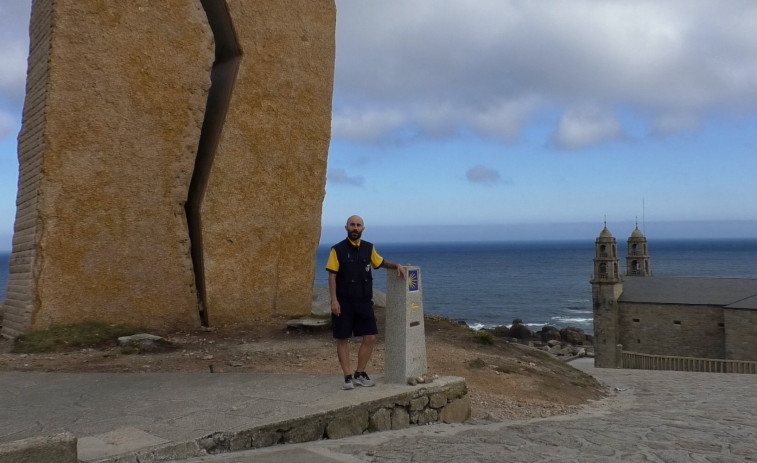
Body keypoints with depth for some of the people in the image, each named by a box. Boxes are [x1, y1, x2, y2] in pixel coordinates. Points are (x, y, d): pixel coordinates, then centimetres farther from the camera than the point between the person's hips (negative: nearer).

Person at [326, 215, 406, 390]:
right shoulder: (338, 249, -5)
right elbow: (332, 276, -8)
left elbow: (381, 262, 22)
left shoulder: (369, 248, 7)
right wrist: (334, 300, -15)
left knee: (370, 338, 3)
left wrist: (397, 265, 4)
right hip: (343, 302, -4)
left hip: (364, 301, 4)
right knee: (343, 339, 2)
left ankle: (360, 374, 18)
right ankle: (348, 377, 11)